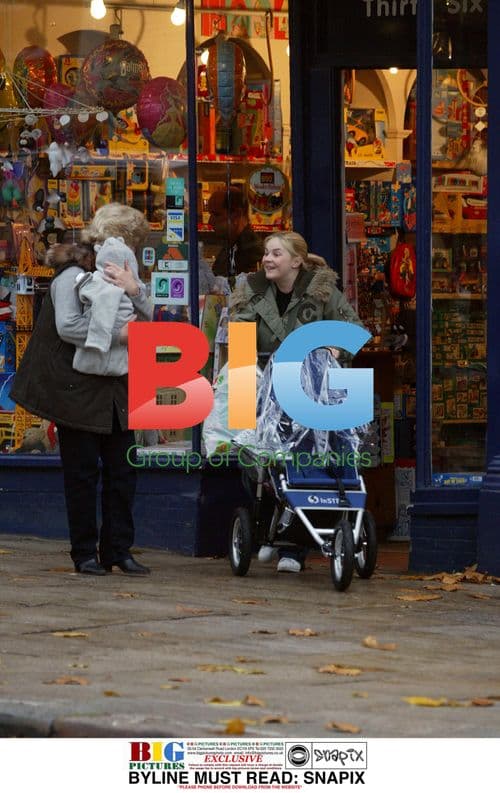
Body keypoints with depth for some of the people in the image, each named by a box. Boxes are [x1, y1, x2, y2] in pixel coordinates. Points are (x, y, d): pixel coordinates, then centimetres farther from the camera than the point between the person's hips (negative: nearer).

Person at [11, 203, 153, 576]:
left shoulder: (122, 275, 12)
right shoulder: (73, 275, -11)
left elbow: (151, 318, 1)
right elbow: (68, 326, -23)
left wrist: (135, 290, -17)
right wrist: (118, 335, -23)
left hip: (115, 388, 7)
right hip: (77, 389, -7)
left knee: (123, 469, 4)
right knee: (83, 472, 0)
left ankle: (118, 550, 10)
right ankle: (86, 554, 7)